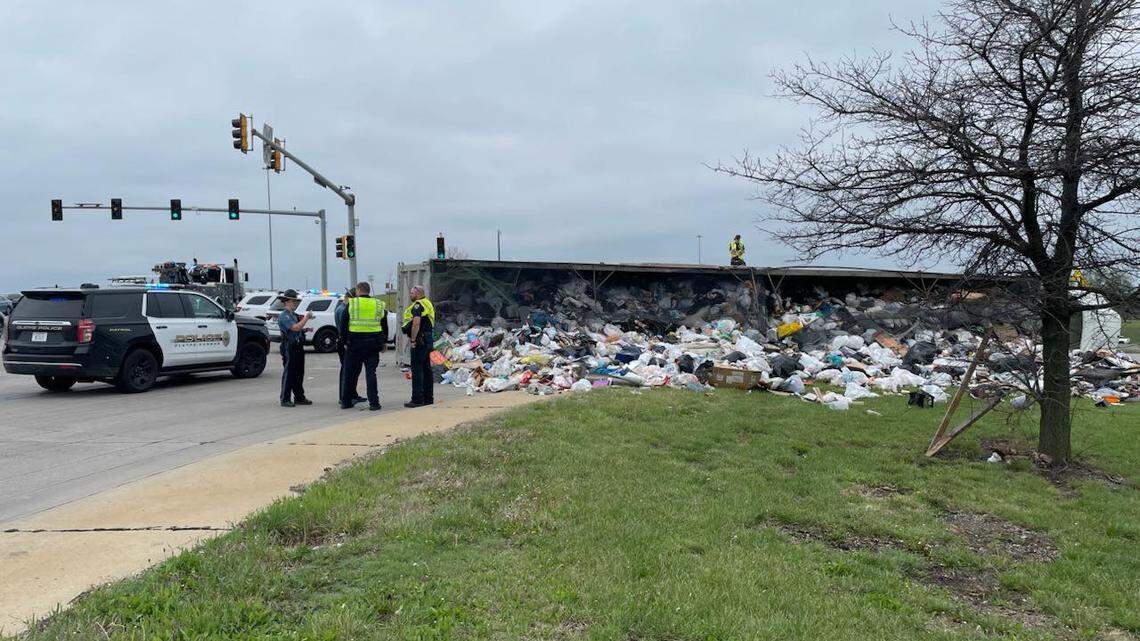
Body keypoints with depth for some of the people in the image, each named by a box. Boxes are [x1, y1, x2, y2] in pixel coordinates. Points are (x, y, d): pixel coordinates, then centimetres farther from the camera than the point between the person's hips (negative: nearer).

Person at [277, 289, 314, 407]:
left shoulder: (294, 315, 18)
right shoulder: (284, 316, -11)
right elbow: (295, 328, -24)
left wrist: (305, 329, 9)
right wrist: (306, 317, -16)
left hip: (298, 347, 9)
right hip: (289, 348, -9)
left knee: (299, 373, 13)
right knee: (288, 374, -5)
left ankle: (299, 397, 21)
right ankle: (285, 399, 0)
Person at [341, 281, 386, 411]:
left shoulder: (350, 303, -3)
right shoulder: (378, 304, 4)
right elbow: (384, 325, 10)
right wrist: (383, 341, 18)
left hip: (355, 343, -1)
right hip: (372, 343, 1)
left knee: (350, 373, 10)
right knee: (371, 373, 3)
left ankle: (345, 401, 17)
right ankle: (374, 403, -1)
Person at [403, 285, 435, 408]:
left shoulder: (418, 305, -12)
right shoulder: (427, 303, 19)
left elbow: (416, 323, -23)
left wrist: (413, 340, -20)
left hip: (420, 339, -10)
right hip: (428, 339, 10)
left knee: (417, 369, -8)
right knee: (426, 368, 13)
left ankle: (417, 399, -9)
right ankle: (428, 398, 17)